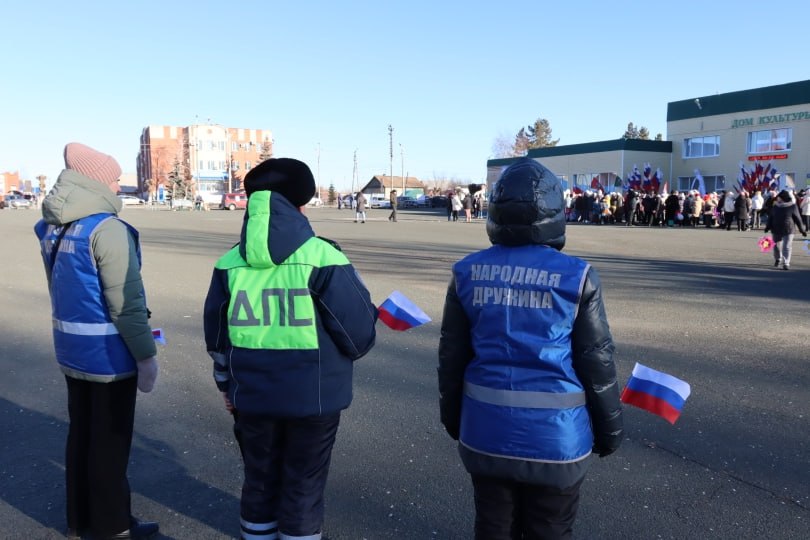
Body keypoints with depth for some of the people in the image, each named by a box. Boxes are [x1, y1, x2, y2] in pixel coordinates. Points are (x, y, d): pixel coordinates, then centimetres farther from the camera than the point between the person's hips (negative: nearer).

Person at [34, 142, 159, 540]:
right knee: (109, 441, 7)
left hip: (70, 348, 8)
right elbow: (126, 301, -22)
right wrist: (146, 354, -15)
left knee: (80, 433, 20)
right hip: (108, 353, -8)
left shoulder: (52, 227, 5)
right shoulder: (107, 229, -21)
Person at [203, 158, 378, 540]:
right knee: (303, 487, 14)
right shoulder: (324, 259, -16)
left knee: (259, 480, 24)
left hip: (252, 396, 4)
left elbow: (216, 336, 8)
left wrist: (227, 386, 22)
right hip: (314, 397, -4)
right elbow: (359, 333, -15)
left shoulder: (230, 263, -1)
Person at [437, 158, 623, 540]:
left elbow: (451, 356, 2)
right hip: (554, 432, -2)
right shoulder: (575, 276, -13)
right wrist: (609, 428, 8)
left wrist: (452, 416, 17)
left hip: (486, 429, 3)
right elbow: (597, 363, -6)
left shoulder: (468, 273, -5)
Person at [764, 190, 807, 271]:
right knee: (776, 246, 14)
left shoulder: (792, 206, -7)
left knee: (787, 247, -6)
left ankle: (786, 264, -1)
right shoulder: (775, 206, 4)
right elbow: (771, 217, 9)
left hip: (788, 230, -4)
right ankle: (777, 259, 37)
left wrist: (802, 230, -1)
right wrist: (768, 227, 0)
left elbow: (798, 218, -3)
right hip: (776, 230, 4)